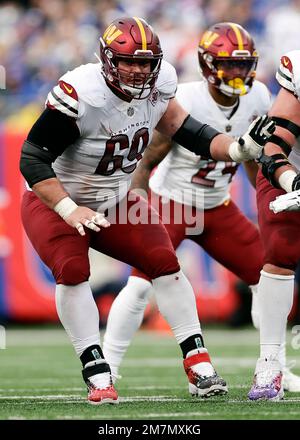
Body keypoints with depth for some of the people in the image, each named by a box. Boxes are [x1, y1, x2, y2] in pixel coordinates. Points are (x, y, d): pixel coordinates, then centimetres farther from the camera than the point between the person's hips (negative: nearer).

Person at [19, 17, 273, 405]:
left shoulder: (159, 83, -13)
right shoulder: (81, 94, -32)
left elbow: (176, 125, 3)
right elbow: (32, 158, -28)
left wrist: (239, 148, -12)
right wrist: (70, 211, -35)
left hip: (114, 200, 6)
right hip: (56, 200, -6)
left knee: (164, 263, -7)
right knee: (72, 270, -26)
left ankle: (198, 365, -2)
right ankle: (97, 376, -19)